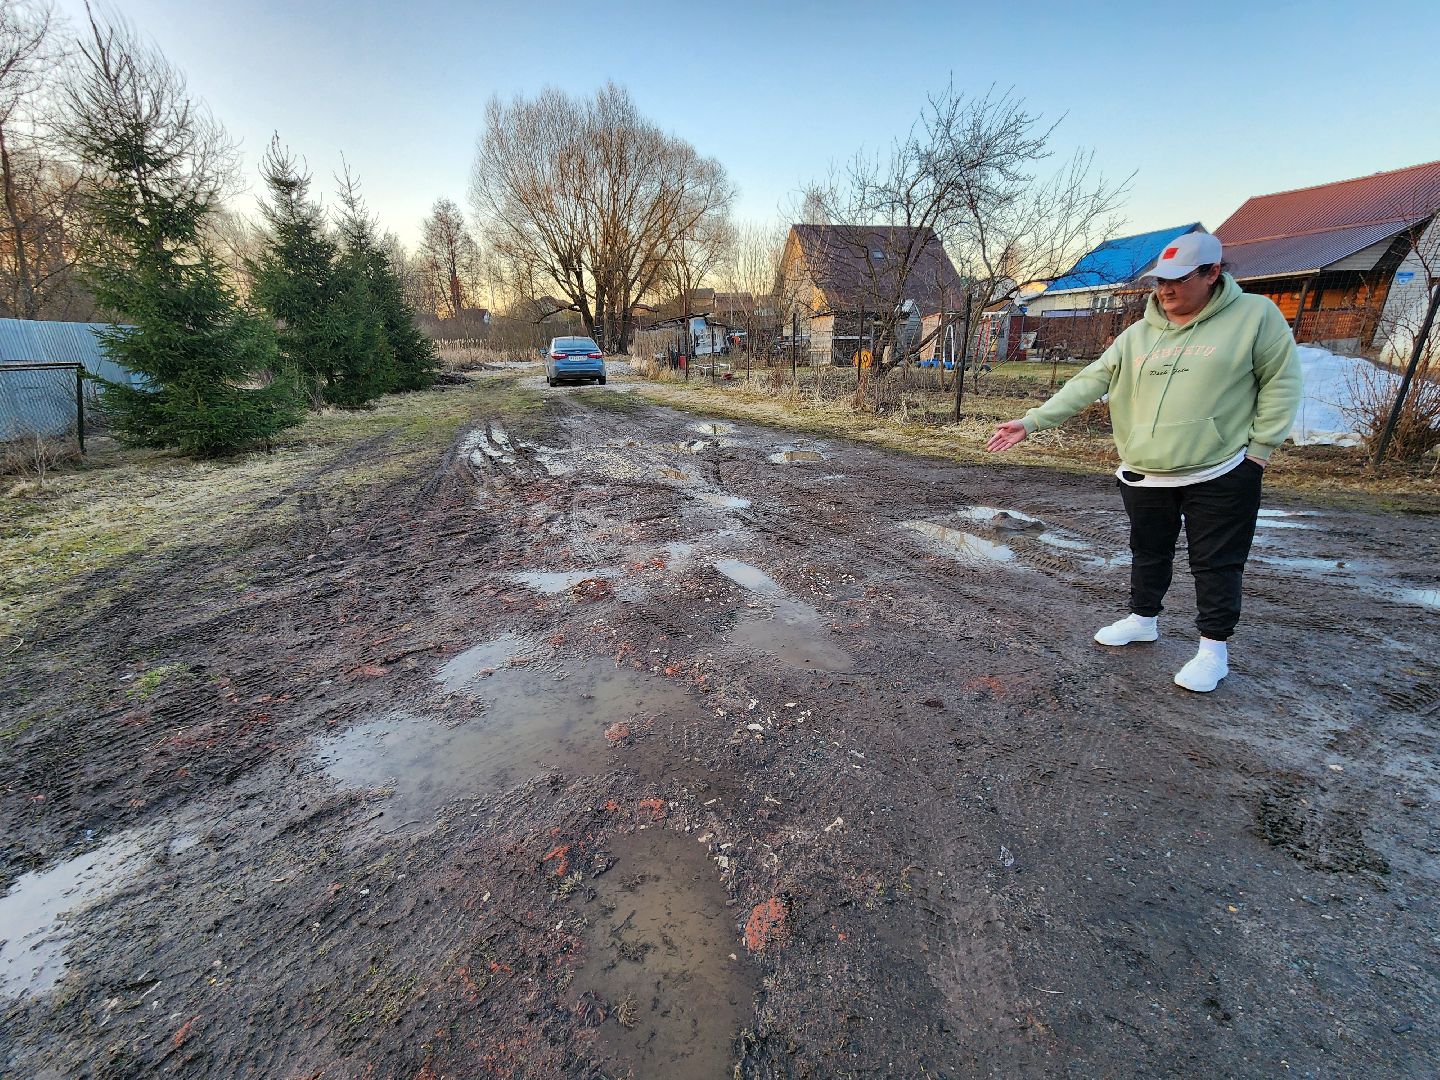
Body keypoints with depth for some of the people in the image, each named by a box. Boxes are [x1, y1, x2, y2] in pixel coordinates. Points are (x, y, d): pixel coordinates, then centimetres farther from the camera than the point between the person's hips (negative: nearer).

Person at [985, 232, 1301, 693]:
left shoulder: (1255, 315, -4)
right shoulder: (1138, 335, 6)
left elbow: (1280, 382, -2)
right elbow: (1086, 384, 1)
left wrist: (1259, 448, -7)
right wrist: (1031, 421, -8)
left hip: (1220, 475, -4)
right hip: (1144, 476, 4)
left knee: (1216, 565, 4)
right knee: (1148, 555, 18)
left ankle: (1214, 649, 18)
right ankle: (1143, 619, 37)